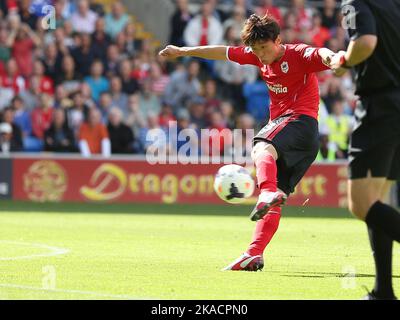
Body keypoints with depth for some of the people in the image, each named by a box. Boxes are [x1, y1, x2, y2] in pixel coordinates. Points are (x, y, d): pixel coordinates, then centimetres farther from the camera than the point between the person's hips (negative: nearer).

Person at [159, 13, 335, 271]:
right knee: (275, 199, 0)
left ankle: (268, 192, -64)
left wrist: (332, 58, -56)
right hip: (280, 122, 8)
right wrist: (182, 51, 35)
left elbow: (322, 55, -31)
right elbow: (222, 53, 25)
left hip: (301, 120, -8)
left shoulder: (298, 55, -9)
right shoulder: (258, 57, 13)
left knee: (262, 148, -37)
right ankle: (255, 254, -7)